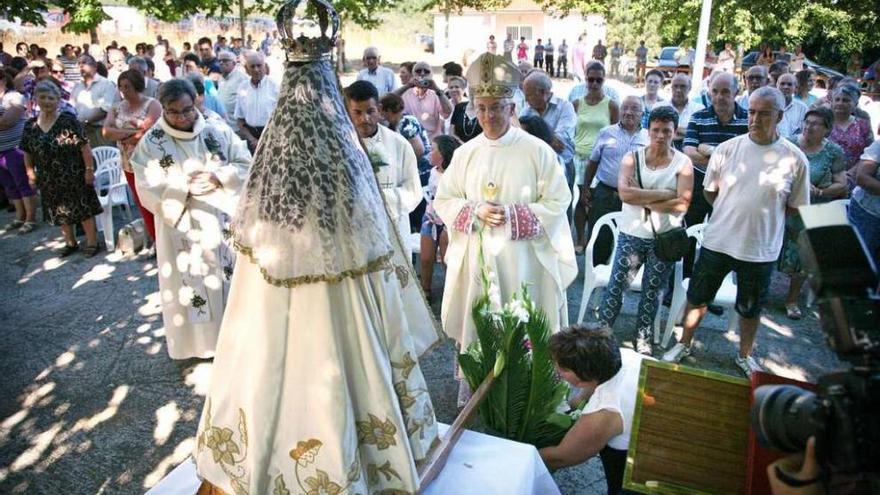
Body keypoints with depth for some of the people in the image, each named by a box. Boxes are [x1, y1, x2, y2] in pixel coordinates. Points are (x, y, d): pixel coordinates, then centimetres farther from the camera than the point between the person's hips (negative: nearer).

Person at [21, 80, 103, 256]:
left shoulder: (69, 121, -12)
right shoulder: (30, 126, 3)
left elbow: (84, 146, -13)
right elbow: (27, 153, 11)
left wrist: (89, 169, -15)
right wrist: (30, 173, 7)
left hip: (73, 176, -5)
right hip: (49, 180, 5)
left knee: (83, 208, 2)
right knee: (60, 211, 15)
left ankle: (92, 242, 14)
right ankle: (70, 243, 29)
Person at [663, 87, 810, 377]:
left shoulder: (794, 159, -8)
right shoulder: (727, 149, -6)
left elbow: (795, 207, 3)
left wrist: (762, 217, -1)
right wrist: (734, 214, 3)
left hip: (761, 250, 0)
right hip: (717, 241, 0)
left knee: (751, 309, 17)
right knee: (697, 298, 12)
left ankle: (745, 356, 40)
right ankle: (684, 345, 34)